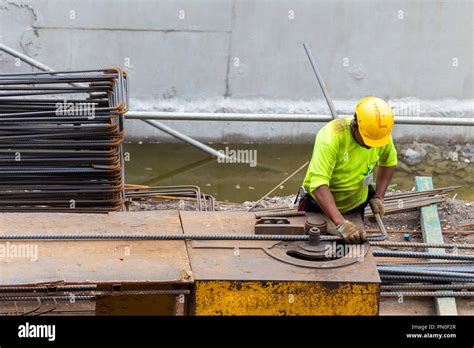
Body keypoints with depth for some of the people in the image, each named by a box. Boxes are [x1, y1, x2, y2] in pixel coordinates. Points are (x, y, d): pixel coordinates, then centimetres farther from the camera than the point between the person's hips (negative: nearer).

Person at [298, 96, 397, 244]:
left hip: (356, 204, 4)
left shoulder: (382, 135, -18)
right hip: (320, 203, -4)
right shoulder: (331, 137, -35)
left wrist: (379, 196, -7)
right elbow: (319, 185, -41)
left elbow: (389, 162, 5)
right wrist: (341, 223, -49)